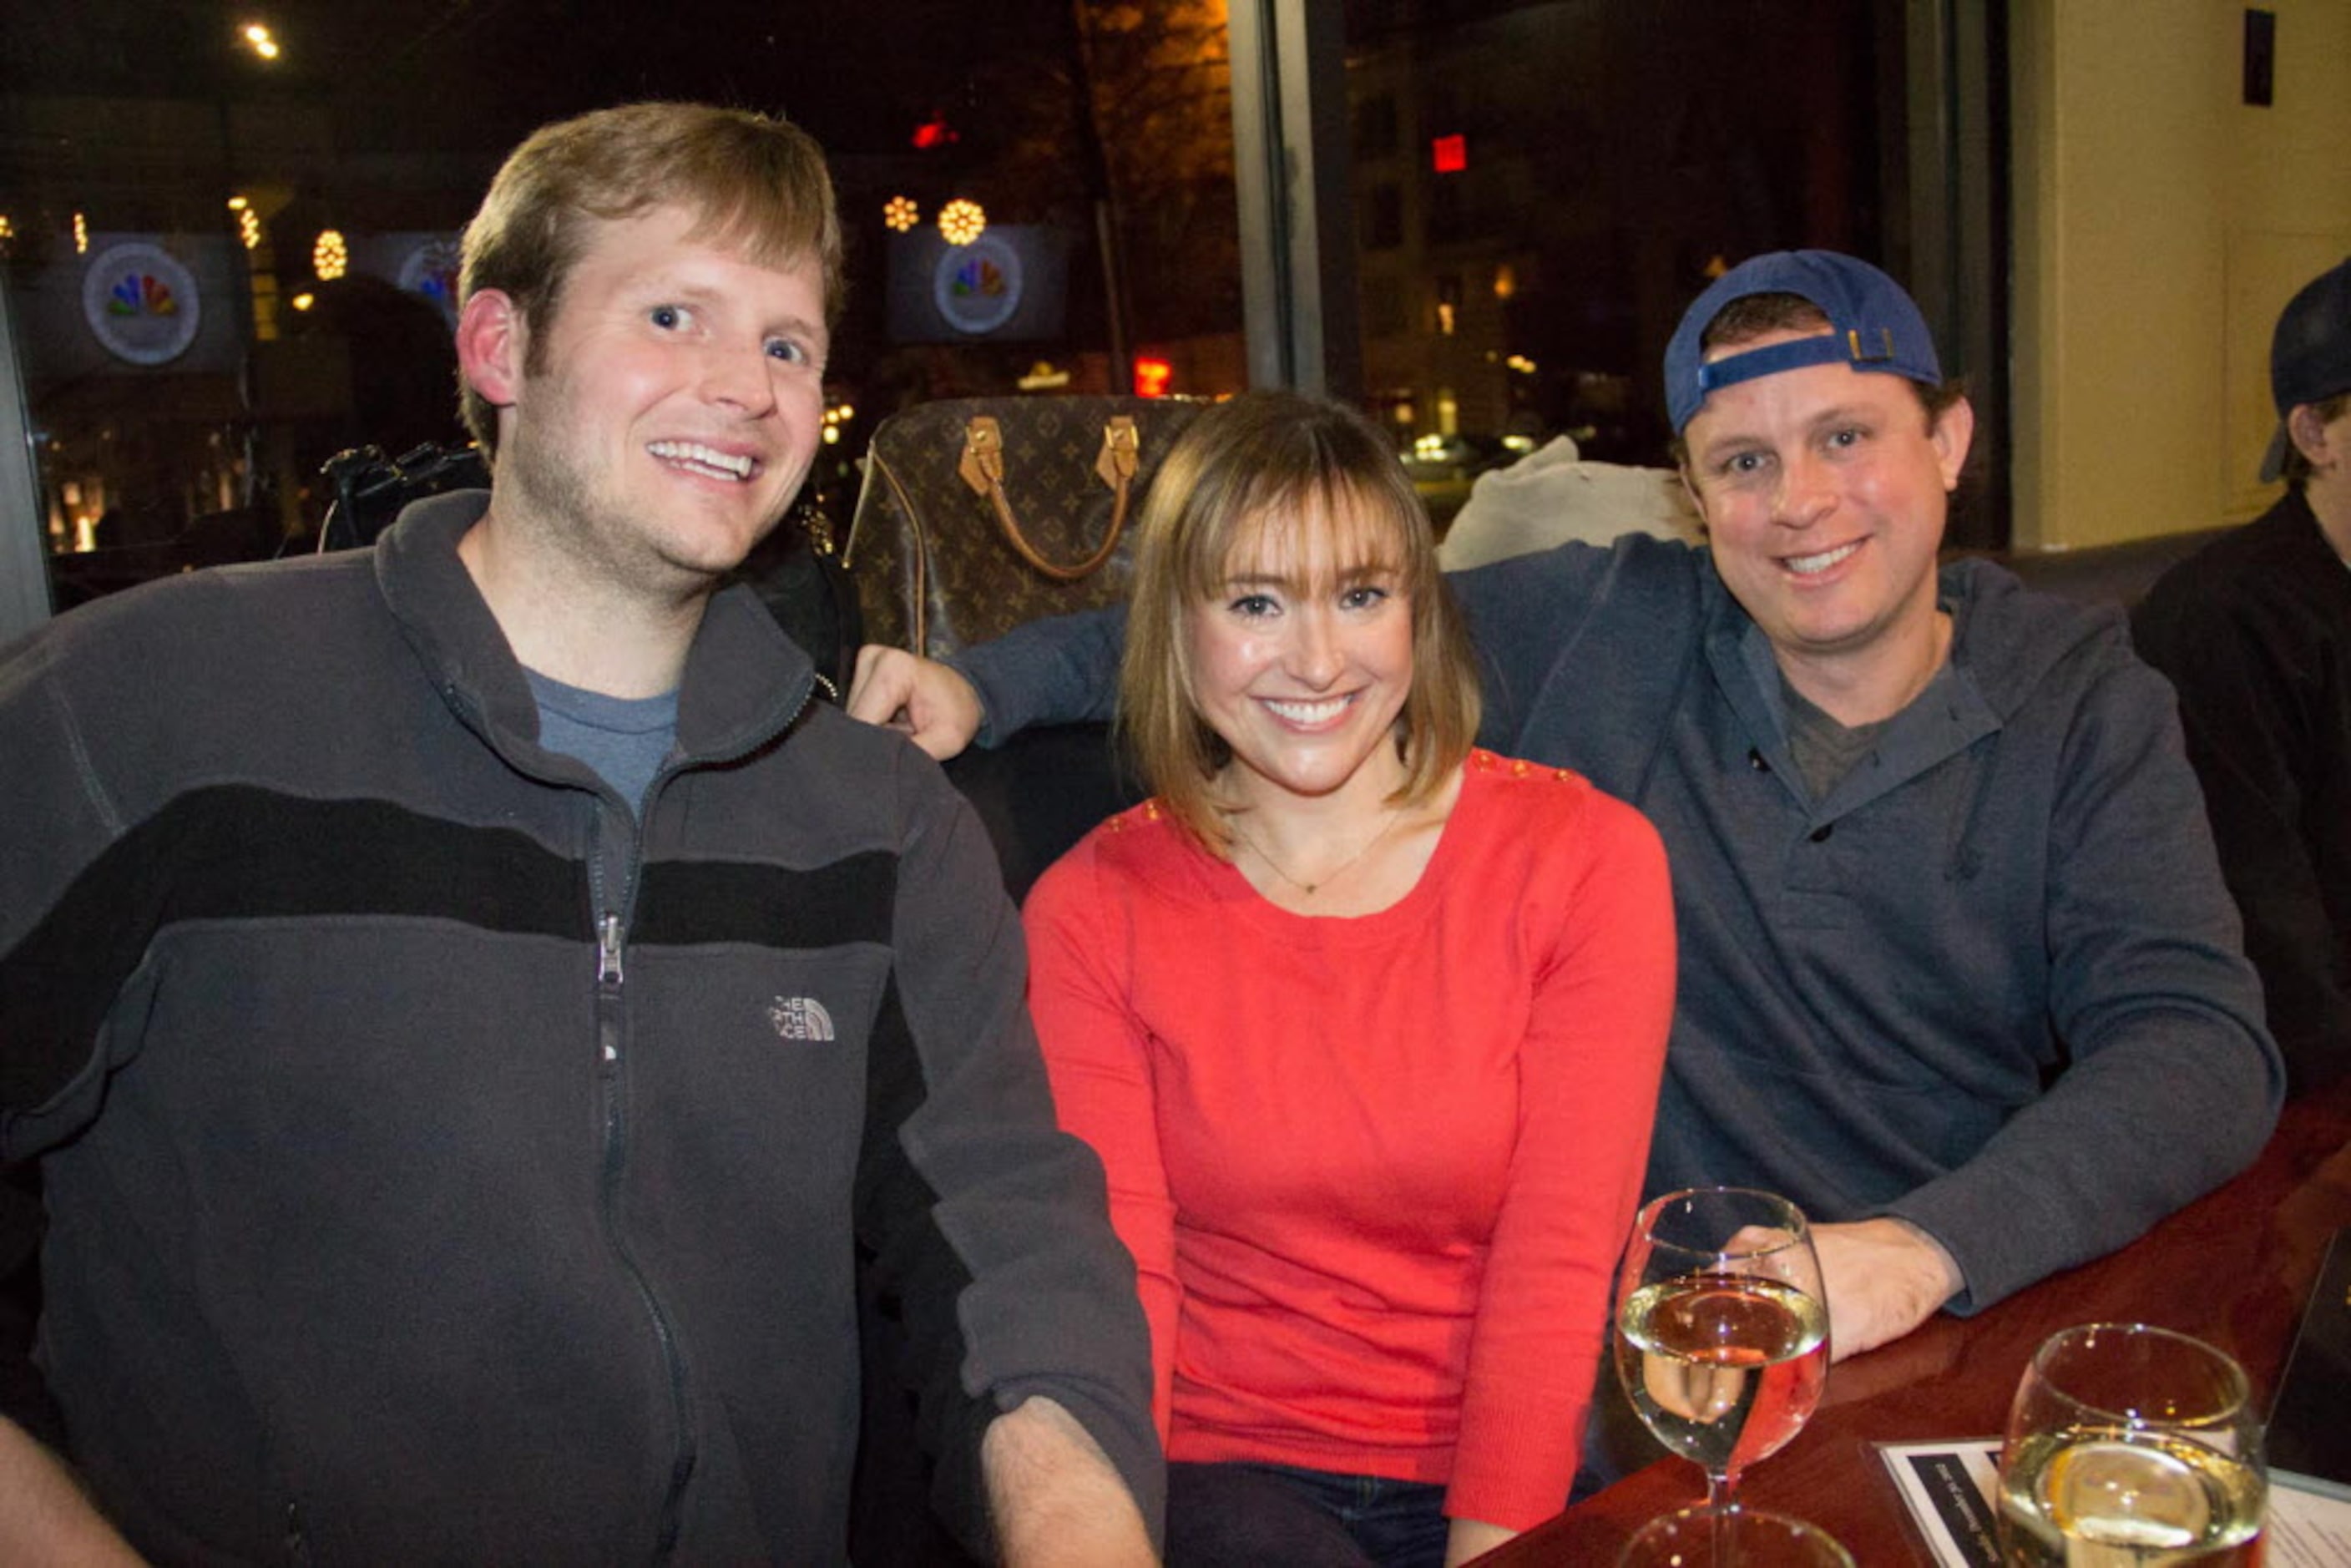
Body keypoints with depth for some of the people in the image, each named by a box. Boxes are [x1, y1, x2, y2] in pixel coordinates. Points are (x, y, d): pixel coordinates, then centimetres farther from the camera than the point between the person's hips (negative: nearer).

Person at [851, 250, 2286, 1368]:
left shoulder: (2087, 710, 1)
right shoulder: (1600, 631, -1)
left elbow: (2202, 1041, -7)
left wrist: (1931, 1247, -24)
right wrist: (983, 683, -4)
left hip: (1946, 1334, 2)